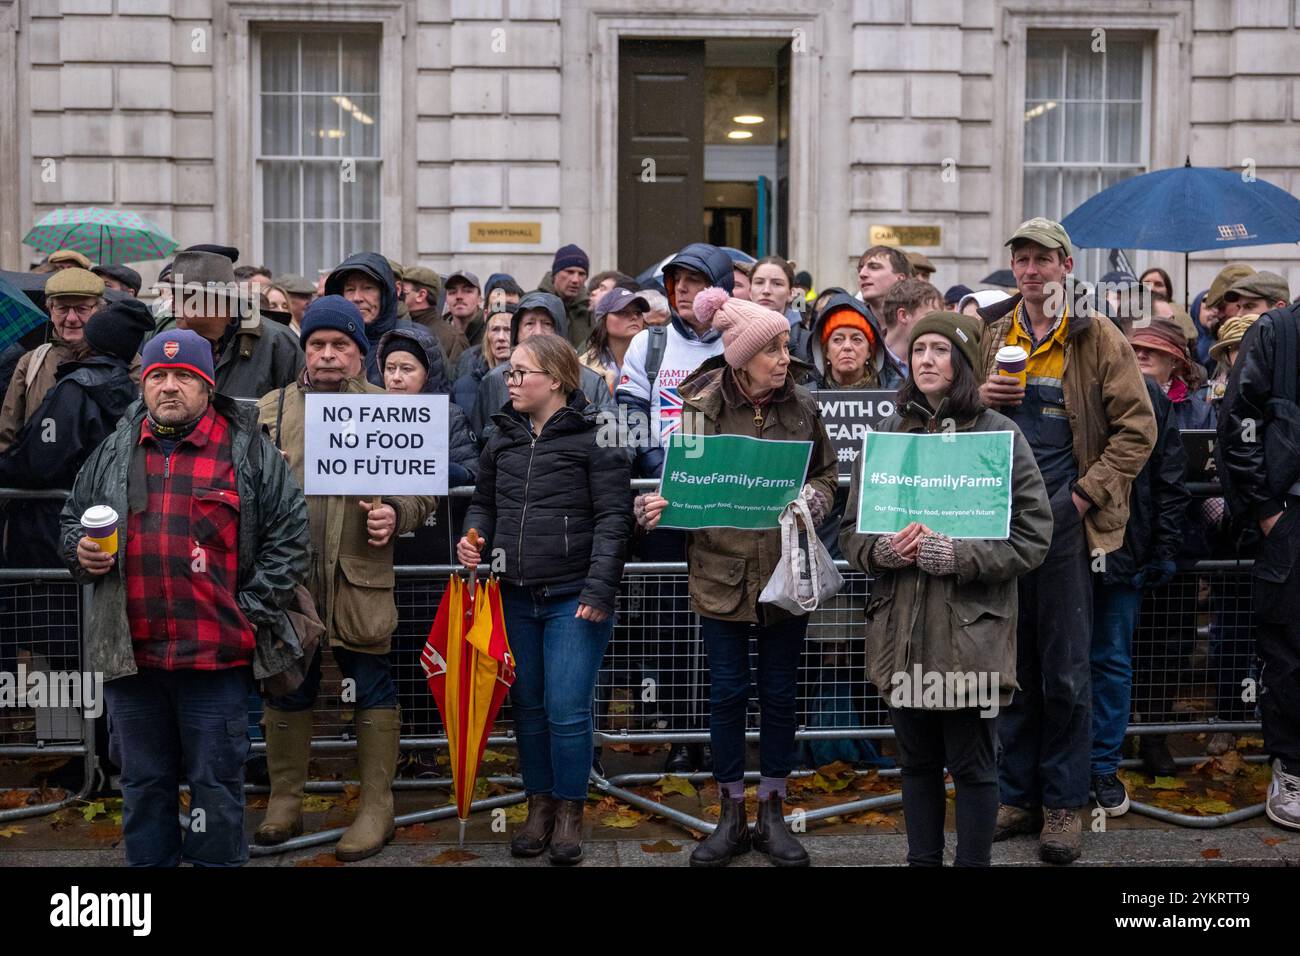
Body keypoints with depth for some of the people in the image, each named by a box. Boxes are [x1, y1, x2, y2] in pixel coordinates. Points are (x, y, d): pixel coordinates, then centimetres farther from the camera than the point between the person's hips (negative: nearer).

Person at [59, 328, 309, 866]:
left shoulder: (248, 451, -1)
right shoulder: (114, 453, 11)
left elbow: (289, 534, -2)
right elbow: (72, 517, 22)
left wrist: (252, 611, -7)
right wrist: (80, 550, -1)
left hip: (217, 658, -3)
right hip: (129, 655, 4)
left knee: (216, 784, 6)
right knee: (144, 783, 15)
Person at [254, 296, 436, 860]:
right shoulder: (273, 408, 10)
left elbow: (424, 489, 6)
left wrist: (396, 514, -12)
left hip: (360, 579, -2)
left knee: (373, 691, 5)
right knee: (287, 690, 11)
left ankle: (376, 808, 17)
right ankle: (284, 803, 25)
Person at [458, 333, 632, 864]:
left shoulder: (593, 437, -8)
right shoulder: (503, 437, 10)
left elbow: (613, 517, -10)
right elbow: (484, 502, 21)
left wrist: (599, 589, -16)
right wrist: (473, 540, 0)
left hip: (573, 598, -5)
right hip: (515, 597, 6)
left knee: (567, 710, -5)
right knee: (528, 706, 12)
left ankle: (570, 811, 14)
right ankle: (539, 805, 26)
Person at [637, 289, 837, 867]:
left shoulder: (802, 406, 0)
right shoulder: (703, 406, -6)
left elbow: (826, 474, 8)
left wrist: (811, 499, -13)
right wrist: (657, 507, -22)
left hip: (786, 570, 2)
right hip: (721, 570, -1)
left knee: (779, 692, 10)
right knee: (728, 691, 7)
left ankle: (772, 814, 26)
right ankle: (731, 816, 22)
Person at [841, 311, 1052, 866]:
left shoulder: (1000, 436, -4)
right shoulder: (885, 435, 7)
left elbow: (1034, 537, -5)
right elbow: (851, 532, 10)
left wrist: (960, 557, -18)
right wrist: (882, 550, -12)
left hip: (971, 631, -3)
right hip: (902, 632, 4)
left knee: (973, 767, 7)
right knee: (917, 763, 16)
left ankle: (973, 862, 21)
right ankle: (922, 861, 30)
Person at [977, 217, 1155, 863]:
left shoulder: (1096, 337, 0)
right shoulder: (991, 335, 10)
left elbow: (1137, 427, -2)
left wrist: (1089, 492, -9)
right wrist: (980, 398, -4)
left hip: (1064, 517, -3)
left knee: (1065, 670, 1)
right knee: (1011, 663, 10)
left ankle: (1063, 803, 14)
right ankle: (1017, 795, 21)